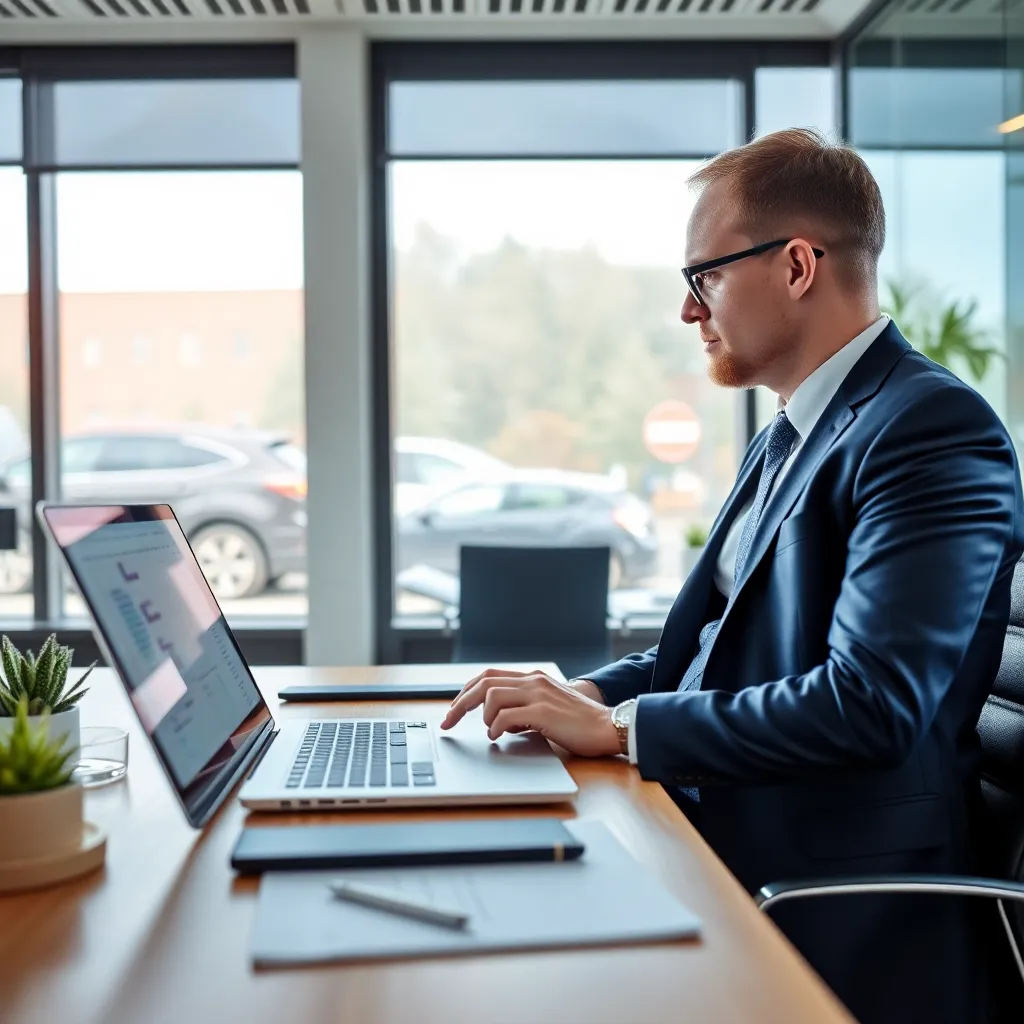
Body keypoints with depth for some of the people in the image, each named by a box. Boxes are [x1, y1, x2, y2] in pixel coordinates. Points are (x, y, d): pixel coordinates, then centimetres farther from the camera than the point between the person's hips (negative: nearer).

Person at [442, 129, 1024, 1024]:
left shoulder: (933, 430, -14)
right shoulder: (786, 441, 15)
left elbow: (868, 704, -24)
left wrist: (618, 727, -17)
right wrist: (580, 695, 0)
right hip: (721, 856, 8)